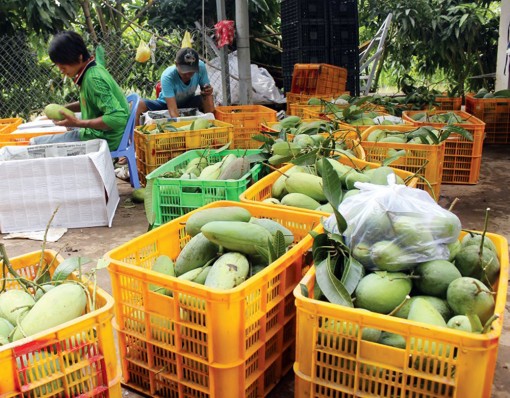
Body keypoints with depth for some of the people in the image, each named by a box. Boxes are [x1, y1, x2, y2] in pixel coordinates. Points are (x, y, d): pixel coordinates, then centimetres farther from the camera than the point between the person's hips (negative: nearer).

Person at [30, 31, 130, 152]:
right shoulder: (93, 69, 3)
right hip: (97, 132, 10)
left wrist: (78, 123, -25)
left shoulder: (93, 79, -24)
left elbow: (118, 118, -32)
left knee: (35, 143, -9)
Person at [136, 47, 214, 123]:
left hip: (189, 103, 2)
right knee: (140, 104, -30)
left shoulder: (201, 66, -23)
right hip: (167, 105, -2)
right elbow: (173, 111, -38)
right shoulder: (167, 76, -32)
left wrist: (207, 92, -35)